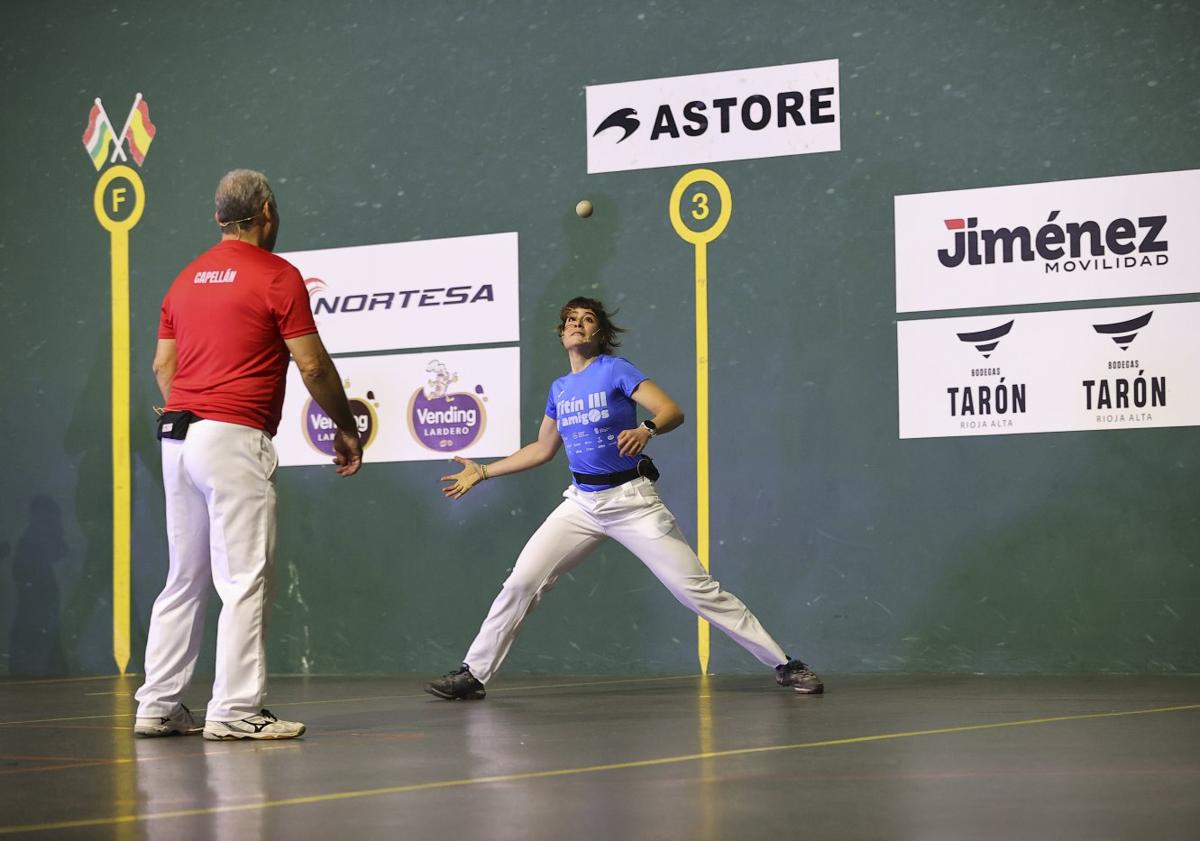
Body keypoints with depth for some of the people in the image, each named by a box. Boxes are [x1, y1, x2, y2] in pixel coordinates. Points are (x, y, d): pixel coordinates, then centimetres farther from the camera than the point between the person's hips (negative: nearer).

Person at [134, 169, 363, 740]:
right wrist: (346, 427, 6)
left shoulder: (187, 278, 16)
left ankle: (158, 706, 14)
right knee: (246, 581, -6)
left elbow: (162, 366, 15)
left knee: (183, 580, 13)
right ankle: (235, 711, -8)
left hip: (177, 436, 8)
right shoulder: (277, 276, -5)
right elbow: (312, 366, -6)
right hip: (234, 438, -8)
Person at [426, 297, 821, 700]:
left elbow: (672, 411, -16)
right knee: (521, 583, -5)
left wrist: (646, 429, -37)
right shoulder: (559, 389, 11)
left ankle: (785, 666, -1)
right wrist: (482, 472, 26)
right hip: (582, 502, 5)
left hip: (632, 501, -5)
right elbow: (542, 449, 25)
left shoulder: (615, 369, -7)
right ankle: (473, 674, 6)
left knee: (698, 590, -8)